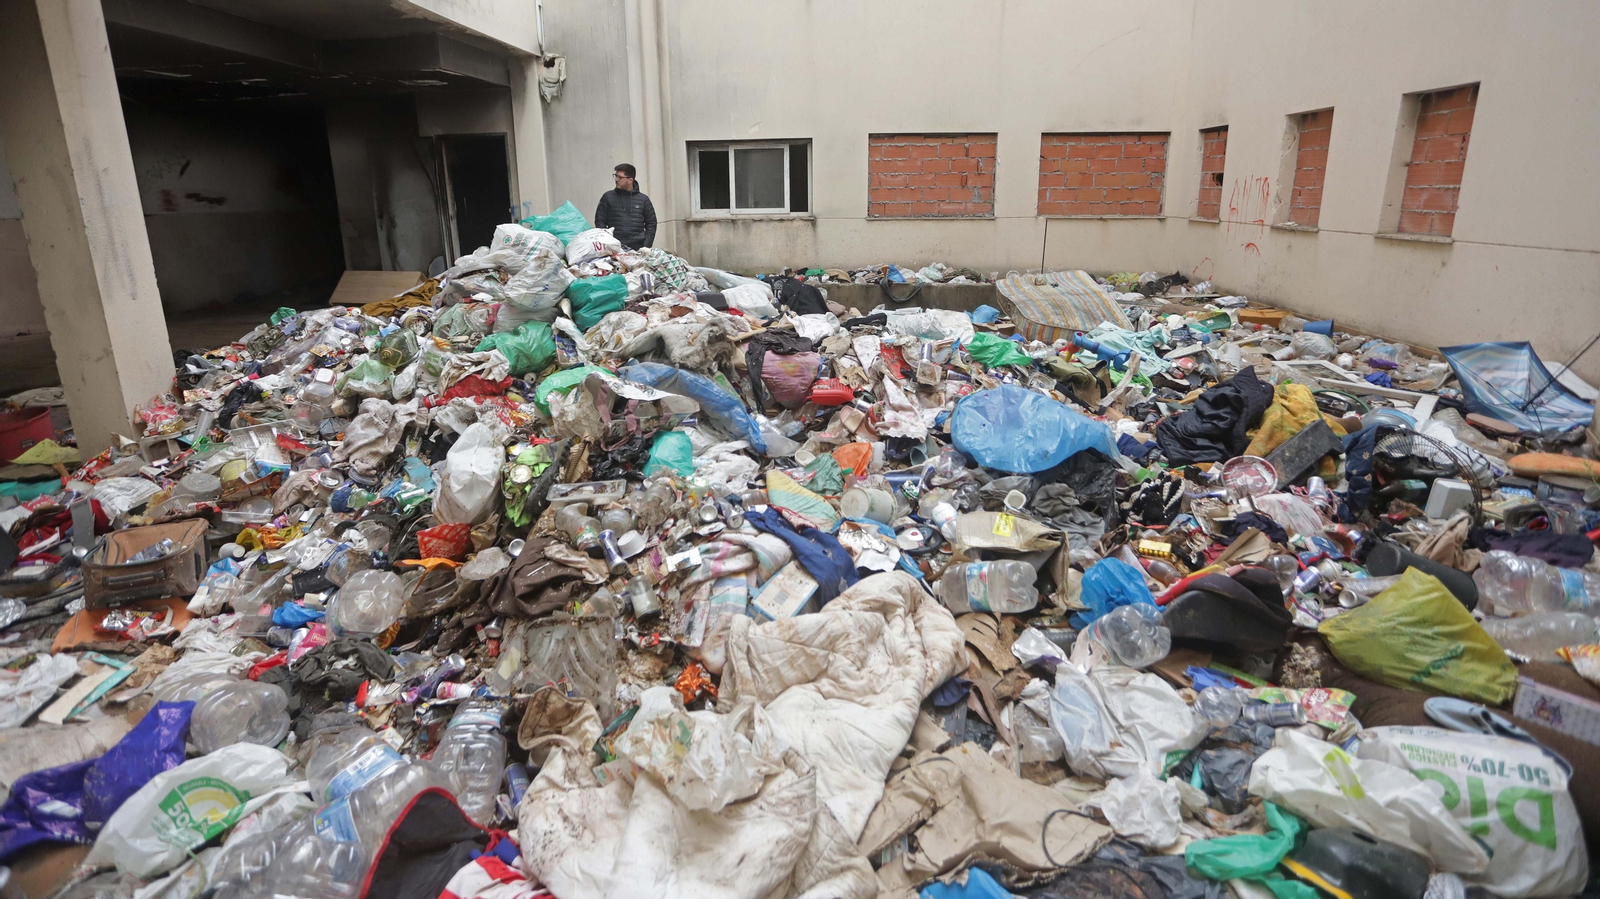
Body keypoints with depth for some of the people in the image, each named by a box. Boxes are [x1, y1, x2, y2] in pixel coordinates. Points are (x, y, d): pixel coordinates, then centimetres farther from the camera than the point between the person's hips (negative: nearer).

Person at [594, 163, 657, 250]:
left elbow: (651, 224, 13)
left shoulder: (643, 199, 12)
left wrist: (646, 246, 0)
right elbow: (600, 221, 9)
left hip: (638, 248, 0)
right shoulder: (608, 197, 11)